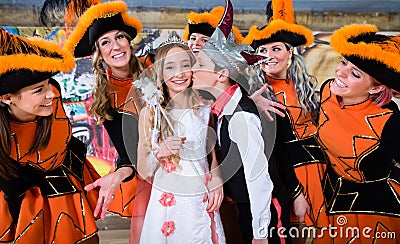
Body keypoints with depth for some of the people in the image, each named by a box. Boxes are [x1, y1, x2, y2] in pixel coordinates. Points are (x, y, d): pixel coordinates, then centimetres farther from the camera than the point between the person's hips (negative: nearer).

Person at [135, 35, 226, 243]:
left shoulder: (206, 108, -2)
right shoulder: (150, 112, -6)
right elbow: (143, 172, -2)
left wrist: (216, 179, -7)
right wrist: (159, 153, -21)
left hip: (202, 203, 1)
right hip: (165, 203, -1)